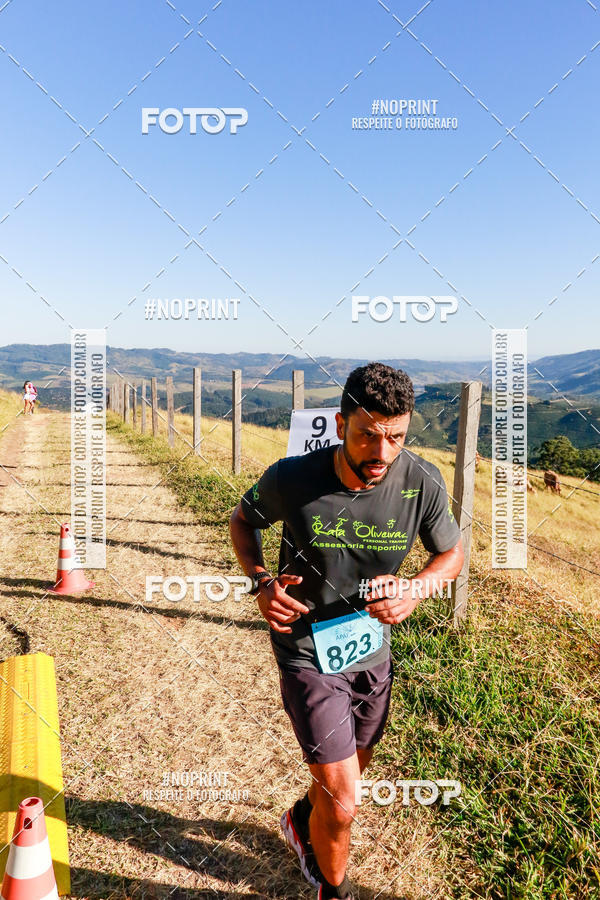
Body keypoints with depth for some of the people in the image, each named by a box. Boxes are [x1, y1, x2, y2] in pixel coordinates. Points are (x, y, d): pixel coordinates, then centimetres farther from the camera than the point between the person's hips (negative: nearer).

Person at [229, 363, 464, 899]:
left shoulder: (423, 483, -18)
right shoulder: (292, 478, -23)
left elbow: (453, 552, -1)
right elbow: (243, 520, -2)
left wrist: (416, 590, -20)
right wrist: (260, 582, -18)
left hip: (371, 649, 4)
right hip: (307, 652, -4)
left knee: (350, 771, 26)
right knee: (342, 804, -3)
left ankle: (302, 819, 62)